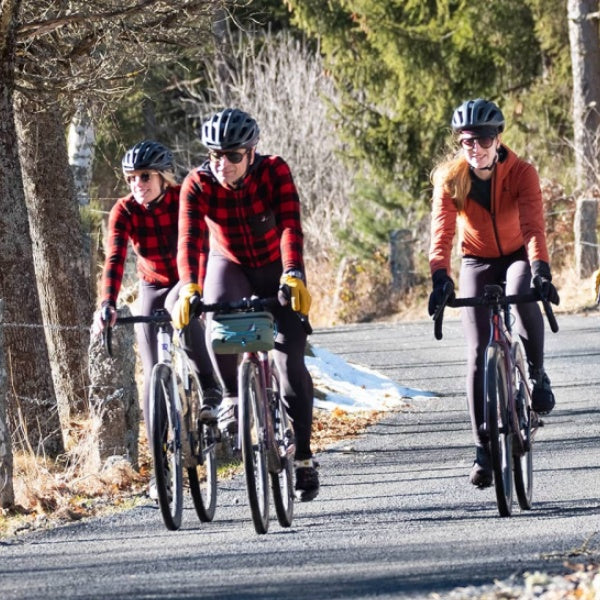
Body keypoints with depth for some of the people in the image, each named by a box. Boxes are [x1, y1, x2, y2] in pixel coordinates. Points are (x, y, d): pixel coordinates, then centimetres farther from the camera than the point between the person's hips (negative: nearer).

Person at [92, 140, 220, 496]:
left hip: (191, 280, -2)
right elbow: (114, 259, -30)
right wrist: (108, 305, -47)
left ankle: (210, 387, -21)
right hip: (153, 288, 2)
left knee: (177, 305, -37)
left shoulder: (184, 199, -22)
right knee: (154, 373, -8)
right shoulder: (124, 211, -18)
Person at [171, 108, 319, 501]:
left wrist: (293, 276, -54)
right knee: (218, 318, -34)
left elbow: (290, 226, -37)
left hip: (276, 267, -1)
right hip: (229, 266, 1)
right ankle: (232, 396, -10)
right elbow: (190, 239, -36)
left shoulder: (274, 172, -26)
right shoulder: (198, 185, -24)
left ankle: (302, 457, 5)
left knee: (291, 361, -10)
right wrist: (189, 290, -53)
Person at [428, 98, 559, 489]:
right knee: (477, 354, -9)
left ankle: (537, 377, -14)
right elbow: (442, 233, -26)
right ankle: (484, 450, -5)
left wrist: (541, 271, -50)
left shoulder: (521, 174, -21)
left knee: (524, 298, -38)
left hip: (518, 256, -2)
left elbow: (533, 227, -33)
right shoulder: (450, 179, -17)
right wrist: (440, 280, -43)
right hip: (478, 262, 2)